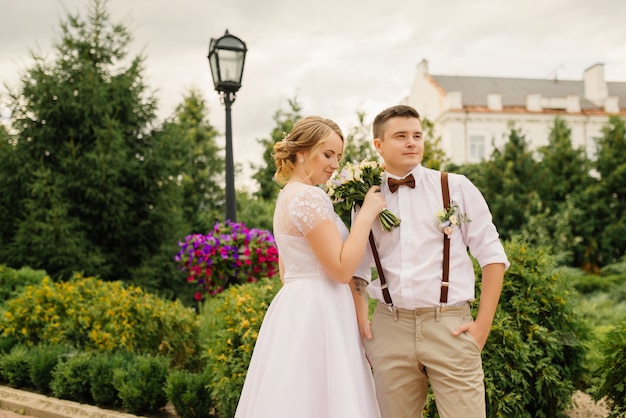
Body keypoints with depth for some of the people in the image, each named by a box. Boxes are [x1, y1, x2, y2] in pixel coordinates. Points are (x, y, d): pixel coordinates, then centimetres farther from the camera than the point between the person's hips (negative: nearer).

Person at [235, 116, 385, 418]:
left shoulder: (287, 195, 15)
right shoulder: (310, 197, -16)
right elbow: (342, 268, -18)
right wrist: (368, 212, -13)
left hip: (294, 311, 10)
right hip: (316, 315, -10)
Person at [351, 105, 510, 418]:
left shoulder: (456, 188, 2)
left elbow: (492, 256, 3)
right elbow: (359, 268, 16)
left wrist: (482, 325, -3)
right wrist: (360, 318, 3)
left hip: (450, 327, -2)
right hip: (389, 329, 2)